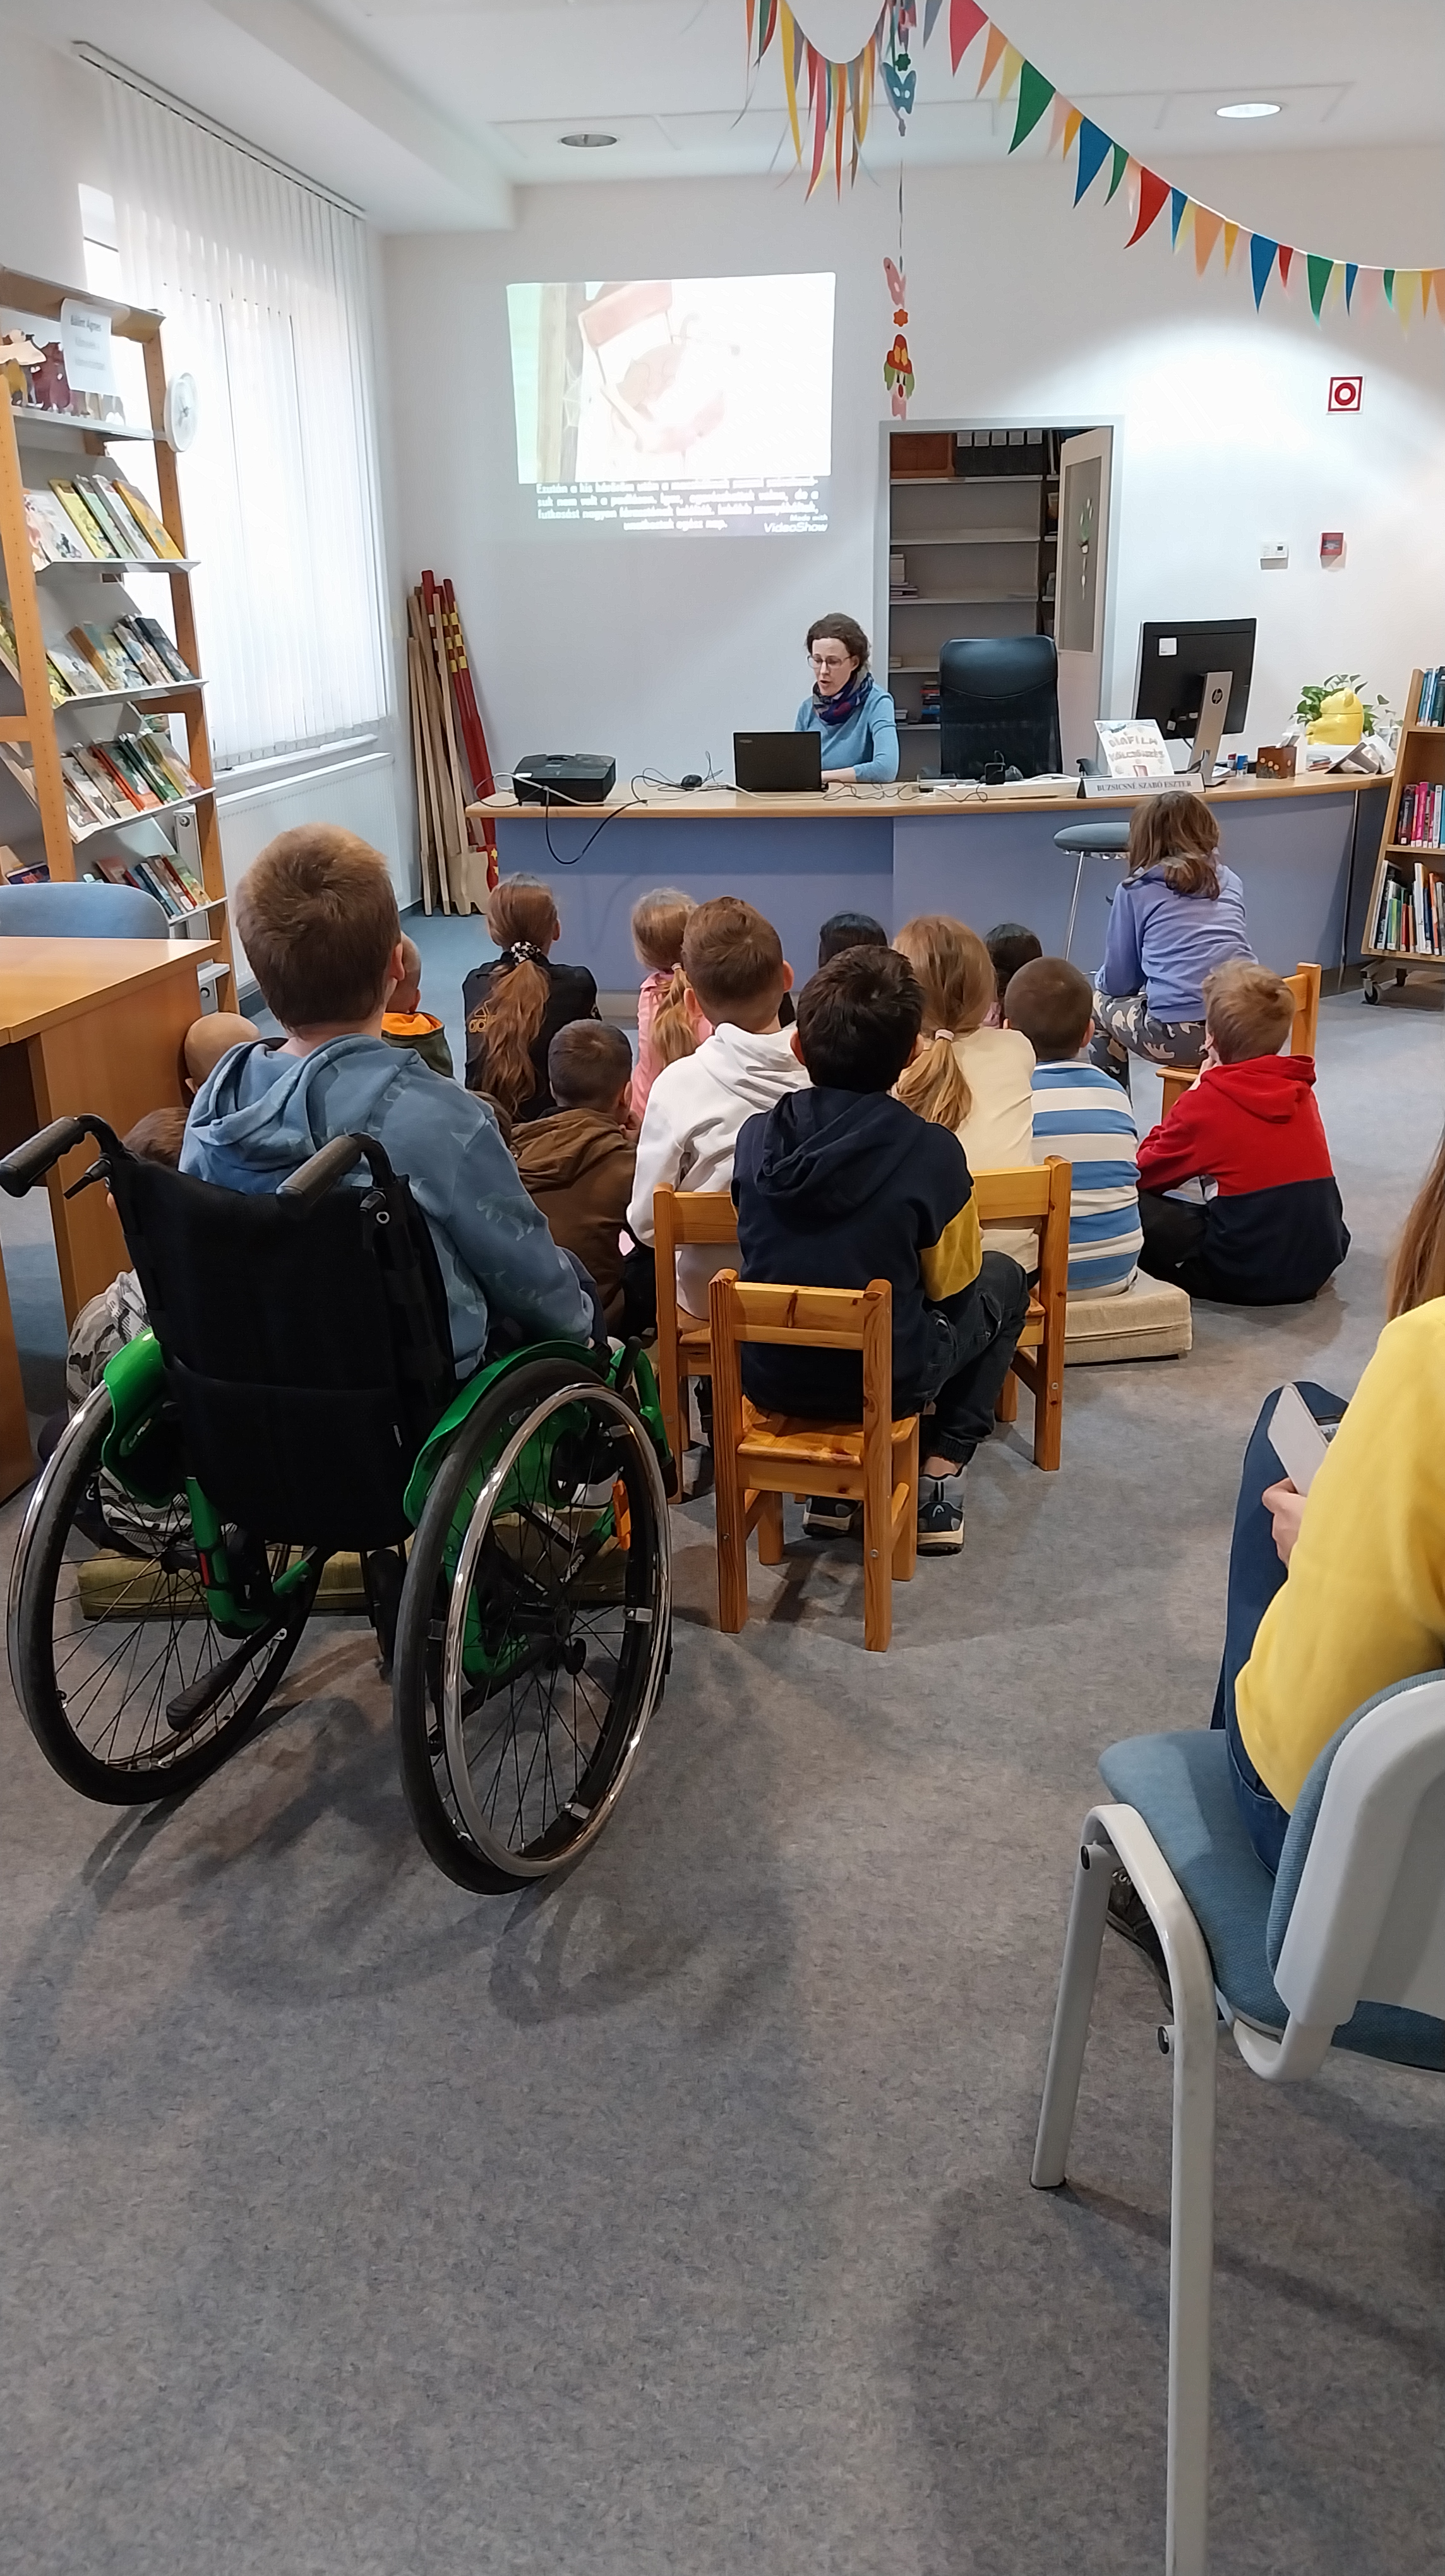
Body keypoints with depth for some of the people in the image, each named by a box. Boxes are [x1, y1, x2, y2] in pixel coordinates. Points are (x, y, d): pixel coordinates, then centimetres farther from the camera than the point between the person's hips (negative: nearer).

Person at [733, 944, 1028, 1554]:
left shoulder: (756, 1137, -7)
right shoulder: (932, 1152, -17)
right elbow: (948, 1283, -3)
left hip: (769, 1377, 3)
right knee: (1002, 1279, 22)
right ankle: (940, 1469, 14)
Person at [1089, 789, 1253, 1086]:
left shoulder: (1137, 889, 5)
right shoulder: (1228, 879, 18)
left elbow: (1119, 982, 9)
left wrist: (1101, 979, 32)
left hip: (1179, 1035, -5)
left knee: (1098, 1002, 24)